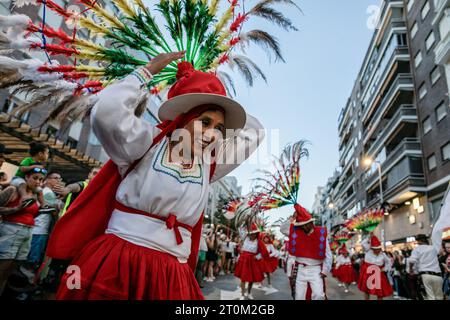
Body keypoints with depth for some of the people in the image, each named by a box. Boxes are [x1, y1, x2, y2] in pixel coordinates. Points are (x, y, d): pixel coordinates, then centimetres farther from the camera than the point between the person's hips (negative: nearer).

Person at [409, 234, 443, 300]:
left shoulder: (417, 248, 4)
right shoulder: (433, 248, 18)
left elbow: (412, 260, -11)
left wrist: (410, 269, 6)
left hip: (426, 274, -4)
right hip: (437, 275, 4)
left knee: (430, 297, -1)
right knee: (439, 297, 15)